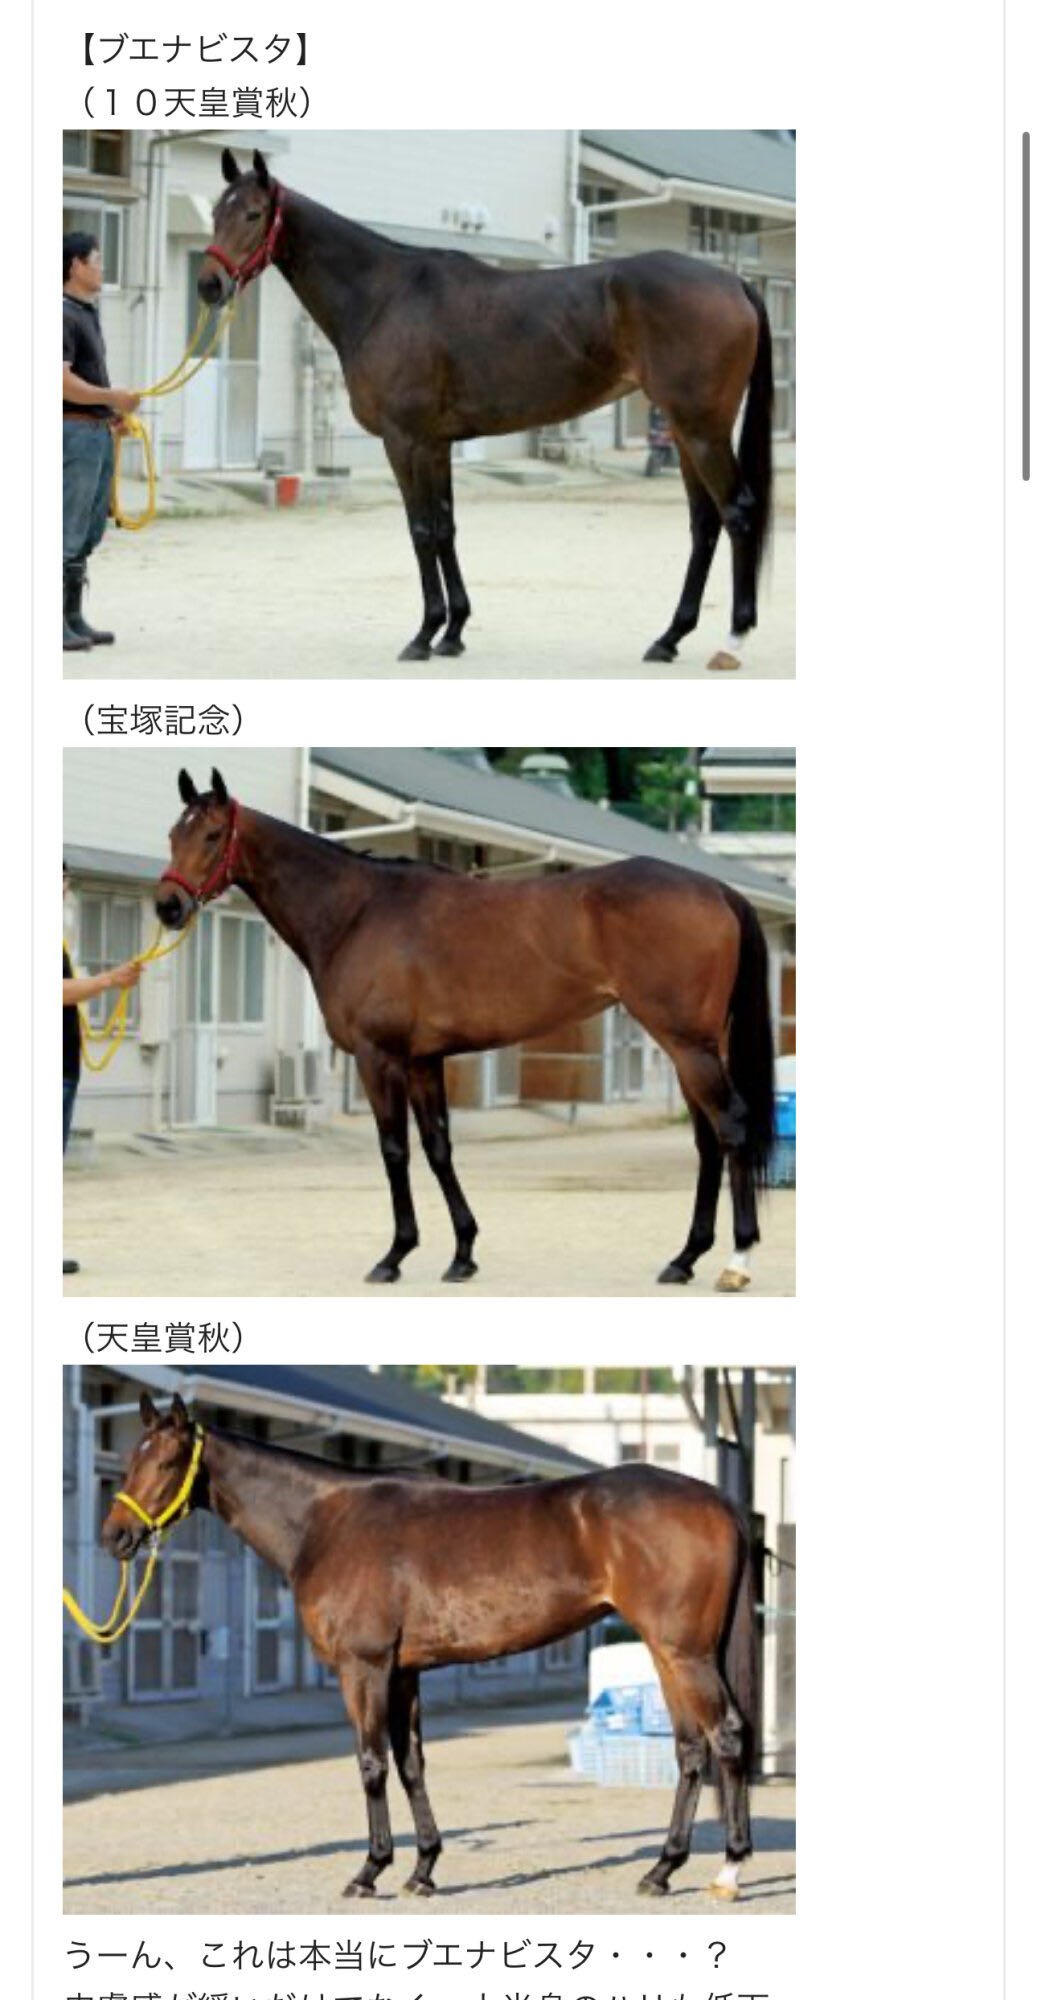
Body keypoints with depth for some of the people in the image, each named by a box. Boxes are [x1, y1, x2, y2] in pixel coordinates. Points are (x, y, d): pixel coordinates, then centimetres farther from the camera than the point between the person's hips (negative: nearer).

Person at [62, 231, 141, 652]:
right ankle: (54, 622, -7)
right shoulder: (64, 315, -14)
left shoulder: (87, 314, 16)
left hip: (99, 432, 10)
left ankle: (73, 618, 16)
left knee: (88, 534, 12)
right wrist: (113, 397, -14)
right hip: (75, 430, -10)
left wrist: (113, 410, 12)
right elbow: (63, 382, -22)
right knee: (69, 534, -9)